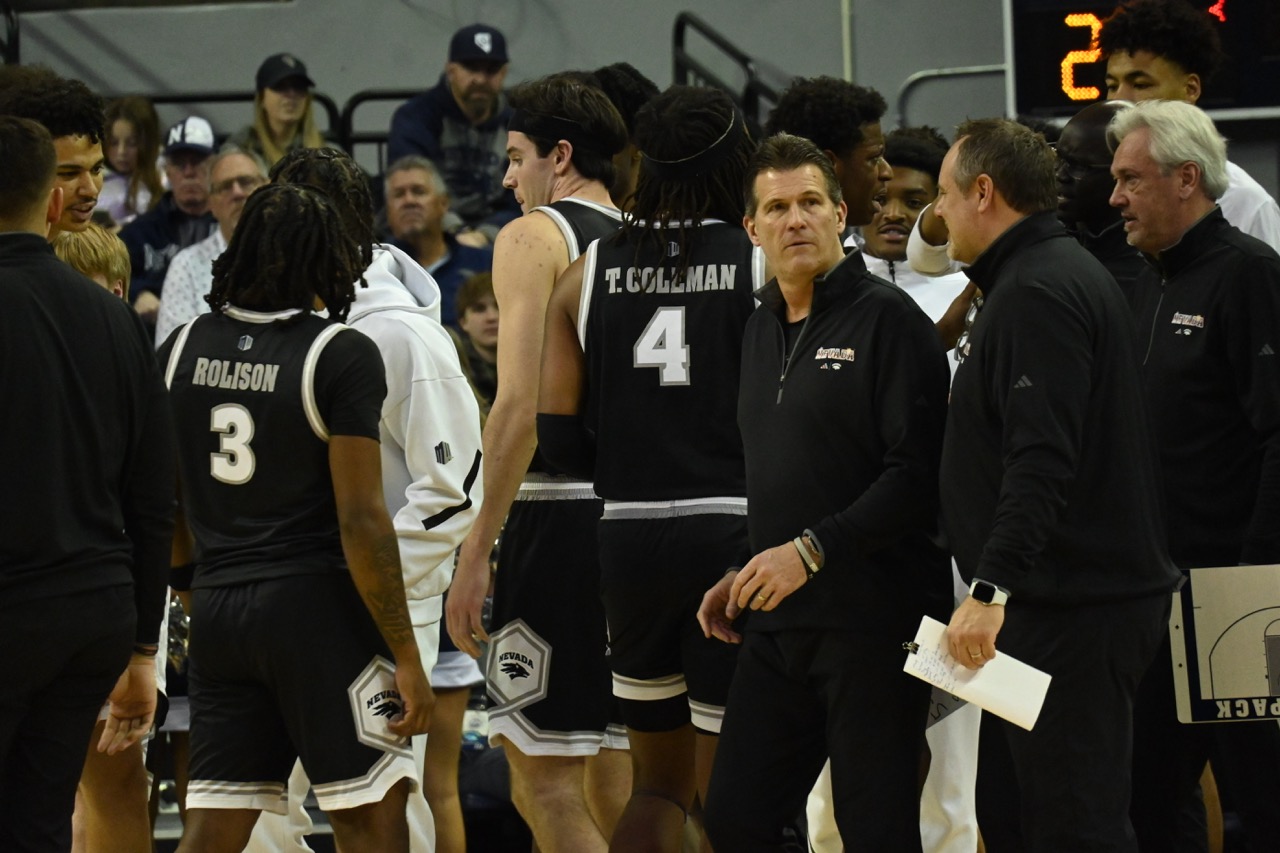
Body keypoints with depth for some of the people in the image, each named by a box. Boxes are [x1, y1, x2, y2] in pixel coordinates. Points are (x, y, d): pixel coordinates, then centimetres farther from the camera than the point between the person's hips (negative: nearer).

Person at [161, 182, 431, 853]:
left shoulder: (181, 348, 6)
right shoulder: (342, 355, -10)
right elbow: (361, 521, -14)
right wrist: (406, 658, -10)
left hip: (216, 612, 6)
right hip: (318, 605, -5)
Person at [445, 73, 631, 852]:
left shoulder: (534, 237, -5)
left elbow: (520, 406, -14)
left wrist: (478, 548, -14)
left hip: (558, 515, -7)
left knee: (542, 776, -7)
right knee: (614, 776, 13)